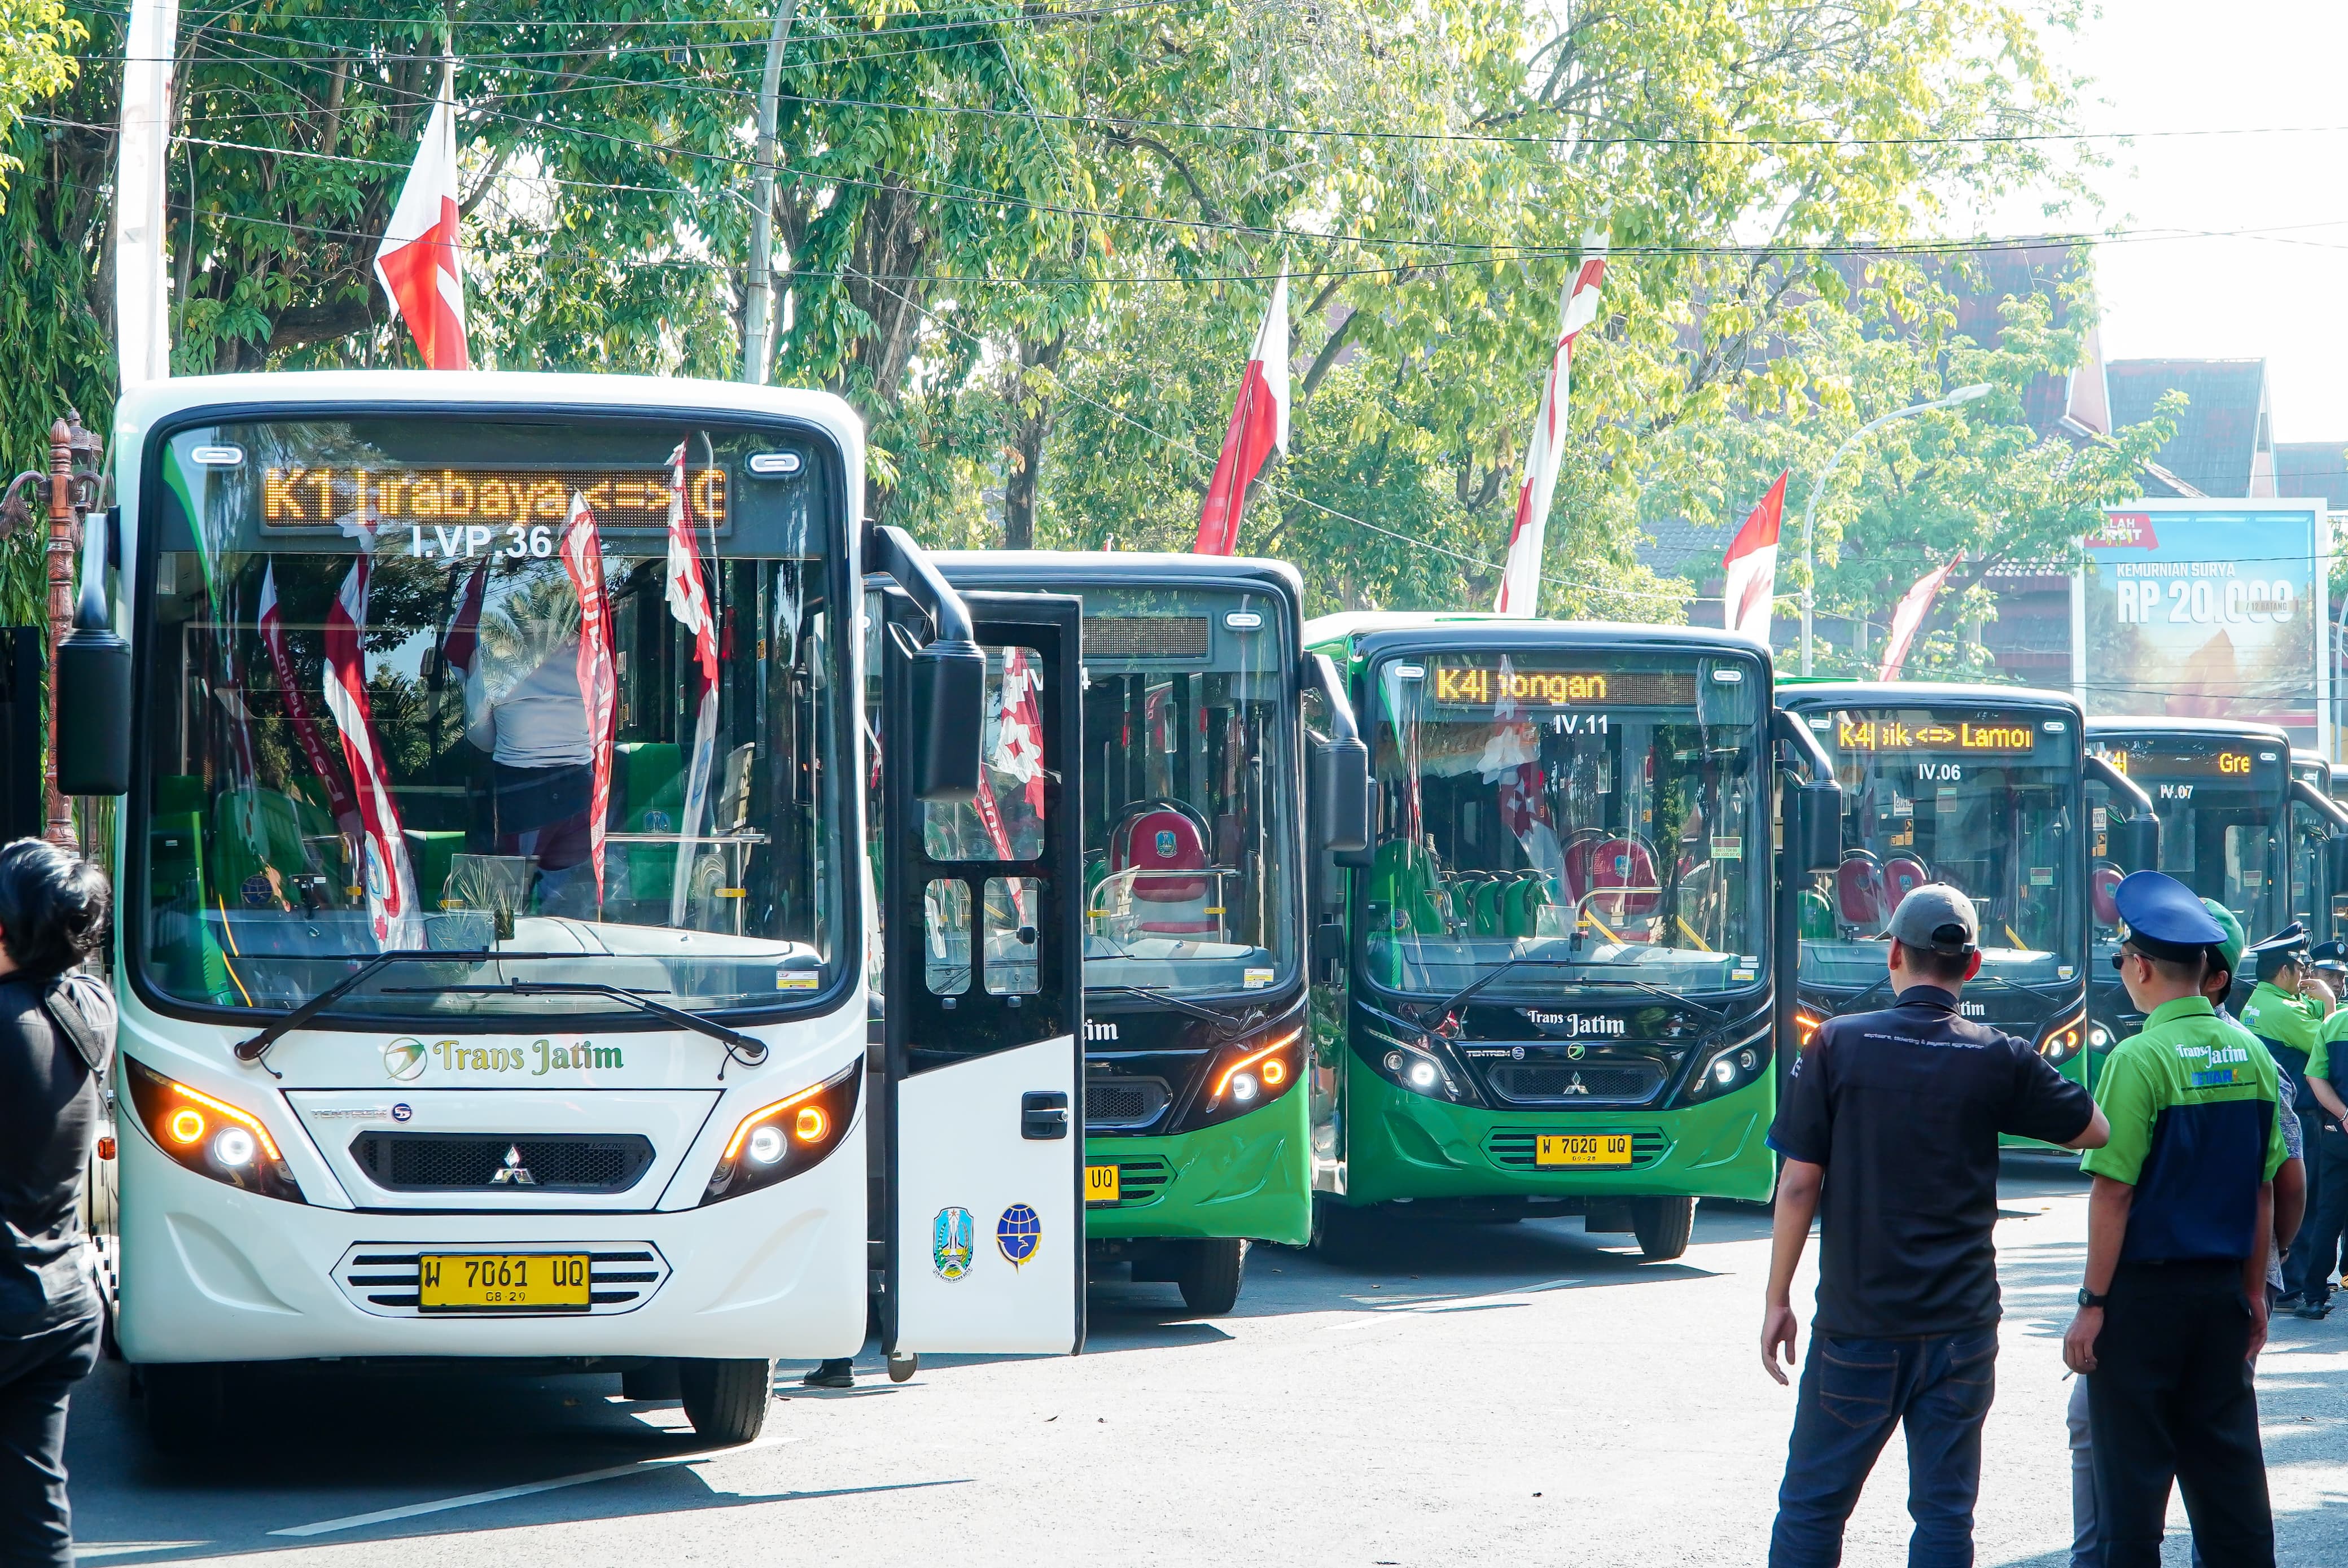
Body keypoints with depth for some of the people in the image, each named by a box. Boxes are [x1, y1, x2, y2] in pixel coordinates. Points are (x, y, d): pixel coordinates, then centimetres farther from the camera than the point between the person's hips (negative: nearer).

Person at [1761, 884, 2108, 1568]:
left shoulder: (1837, 1045, -6)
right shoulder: (2001, 1060, -3)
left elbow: (1798, 1185, -6)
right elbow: (2095, 1130, 9)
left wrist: (1778, 1299, 2)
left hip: (1856, 1324, -1)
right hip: (1961, 1326, 1)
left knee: (1812, 1503, 7)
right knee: (1945, 1511, 6)